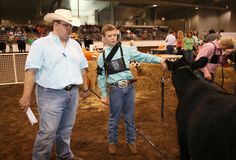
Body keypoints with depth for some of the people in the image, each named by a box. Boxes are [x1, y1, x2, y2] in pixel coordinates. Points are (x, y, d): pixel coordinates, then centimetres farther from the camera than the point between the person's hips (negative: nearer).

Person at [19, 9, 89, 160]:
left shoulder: (75, 44, 12)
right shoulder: (41, 44, -6)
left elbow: (82, 67, 17)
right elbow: (31, 70, -12)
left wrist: (85, 88, 17)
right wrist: (26, 96, -17)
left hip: (72, 93, 6)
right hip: (51, 95, -5)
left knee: (66, 130, 17)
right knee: (47, 133, -2)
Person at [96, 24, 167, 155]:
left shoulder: (126, 49, 0)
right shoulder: (102, 57, 2)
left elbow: (143, 56, -4)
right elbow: (101, 77, 7)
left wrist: (159, 59, -17)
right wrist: (104, 95, 6)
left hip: (129, 87, 1)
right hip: (115, 89, 0)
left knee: (130, 117, 12)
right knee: (114, 118, 10)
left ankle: (131, 141, 30)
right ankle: (112, 142, 29)